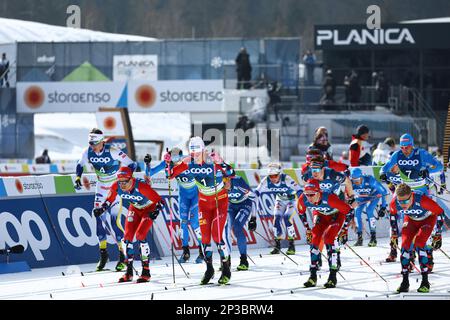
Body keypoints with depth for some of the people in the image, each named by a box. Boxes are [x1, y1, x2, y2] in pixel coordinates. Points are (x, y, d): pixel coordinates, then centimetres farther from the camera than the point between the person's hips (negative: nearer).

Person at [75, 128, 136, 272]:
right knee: (99, 218, -2)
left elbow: (131, 164, -20)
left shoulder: (113, 151, -24)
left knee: (115, 220, -14)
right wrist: (78, 177, -6)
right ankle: (103, 254, 12)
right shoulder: (88, 152, -9)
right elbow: (80, 164, 11)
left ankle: (124, 255, -4)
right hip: (101, 189, 5)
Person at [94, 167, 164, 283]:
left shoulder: (141, 186, -37)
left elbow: (159, 200, -30)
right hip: (135, 208, 5)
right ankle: (129, 272, 7)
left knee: (140, 235, -21)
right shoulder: (116, 186, -23)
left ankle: (146, 271, -14)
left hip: (149, 209, -5)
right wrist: (101, 208, -22)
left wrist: (156, 211, -48)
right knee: (127, 236, -6)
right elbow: (109, 199, -3)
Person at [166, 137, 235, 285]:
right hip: (204, 201, 4)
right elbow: (171, 174, -4)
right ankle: (209, 269, 18)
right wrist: (168, 163, -21)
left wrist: (219, 163, -50)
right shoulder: (189, 162, -11)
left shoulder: (212, 159, -24)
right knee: (205, 235, 3)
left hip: (220, 199, -4)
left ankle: (226, 270, 1)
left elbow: (230, 173, -35)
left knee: (218, 234, -11)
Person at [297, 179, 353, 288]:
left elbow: (348, 211, -28)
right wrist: (307, 229, 1)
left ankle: (333, 276, -18)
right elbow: (301, 212, -1)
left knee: (328, 238, -24)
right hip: (321, 215, 5)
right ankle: (313, 276, -3)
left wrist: (344, 230, -23)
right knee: (314, 239, -12)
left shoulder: (329, 198, -41)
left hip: (337, 215, -5)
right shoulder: (303, 200, -27)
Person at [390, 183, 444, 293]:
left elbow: (439, 212, -25)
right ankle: (405, 282, 0)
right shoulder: (394, 203, -30)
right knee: (405, 245, -11)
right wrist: (394, 232, 4)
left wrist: (438, 234, -20)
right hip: (411, 220, 4)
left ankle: (425, 282, -15)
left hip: (427, 218, -4)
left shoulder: (422, 200, -42)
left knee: (418, 245, -22)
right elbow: (393, 214, -3)